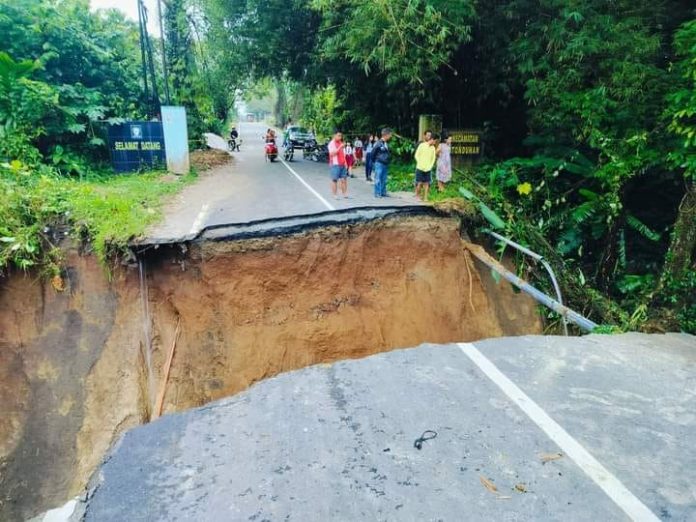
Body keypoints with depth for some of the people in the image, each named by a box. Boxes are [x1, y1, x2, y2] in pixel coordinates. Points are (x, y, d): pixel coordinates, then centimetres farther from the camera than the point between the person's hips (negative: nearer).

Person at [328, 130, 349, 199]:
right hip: (335, 164, -7)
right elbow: (332, 153, -17)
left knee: (344, 179, 5)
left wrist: (345, 162, 15)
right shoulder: (331, 143, -5)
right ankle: (335, 195, 2)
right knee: (334, 180, -2)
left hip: (342, 164, 7)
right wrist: (339, 148, -24)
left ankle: (344, 193, 12)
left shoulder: (341, 143, 17)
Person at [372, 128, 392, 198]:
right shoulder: (379, 143, -13)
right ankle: (377, 193, 1)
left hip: (385, 164, 7)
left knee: (384, 180, 10)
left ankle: (383, 193, 17)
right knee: (378, 179, -3)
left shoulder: (387, 144, 8)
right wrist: (374, 161, 2)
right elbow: (373, 153, -7)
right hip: (379, 164, -7)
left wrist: (387, 160, 14)